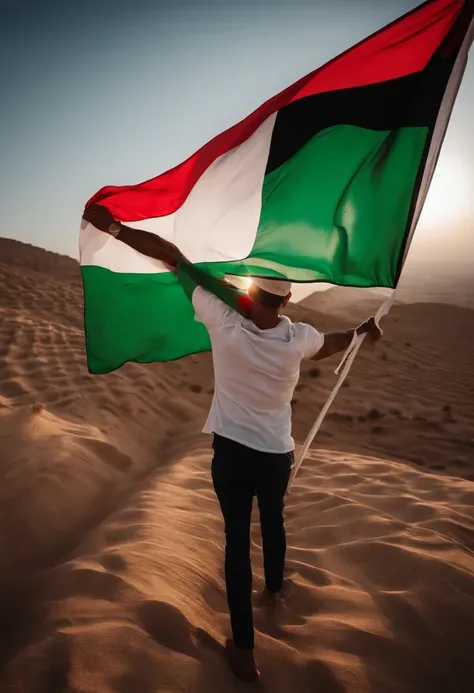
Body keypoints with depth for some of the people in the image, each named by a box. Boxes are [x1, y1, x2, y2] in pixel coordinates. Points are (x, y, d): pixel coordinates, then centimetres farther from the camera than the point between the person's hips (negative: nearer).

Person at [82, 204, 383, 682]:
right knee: (273, 522, 28)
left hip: (232, 452, -2)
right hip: (276, 455, 3)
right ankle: (275, 589, 55)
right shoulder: (299, 338, -14)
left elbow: (175, 259, -19)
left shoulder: (224, 323, -22)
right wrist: (363, 331, 31)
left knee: (237, 538, 11)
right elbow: (328, 346, 11)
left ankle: (244, 649, 21)